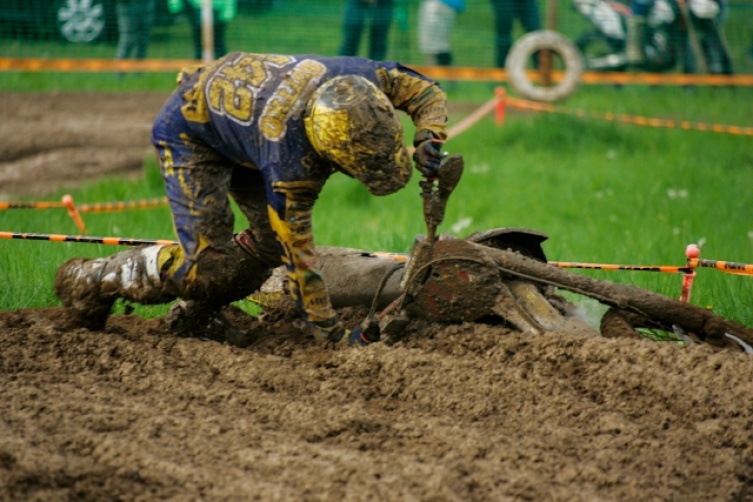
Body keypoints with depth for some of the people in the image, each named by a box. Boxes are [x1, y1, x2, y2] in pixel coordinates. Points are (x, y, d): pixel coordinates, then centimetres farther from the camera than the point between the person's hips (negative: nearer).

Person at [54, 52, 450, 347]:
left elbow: (427, 92, -8)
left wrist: (428, 139, -28)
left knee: (271, 239, -2)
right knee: (208, 263, -16)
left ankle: (194, 313, 17)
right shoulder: (289, 161, -42)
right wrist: (331, 333, -25)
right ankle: (90, 281, 2)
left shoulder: (363, 81, -28)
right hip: (189, 131, -8)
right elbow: (298, 258, -32)